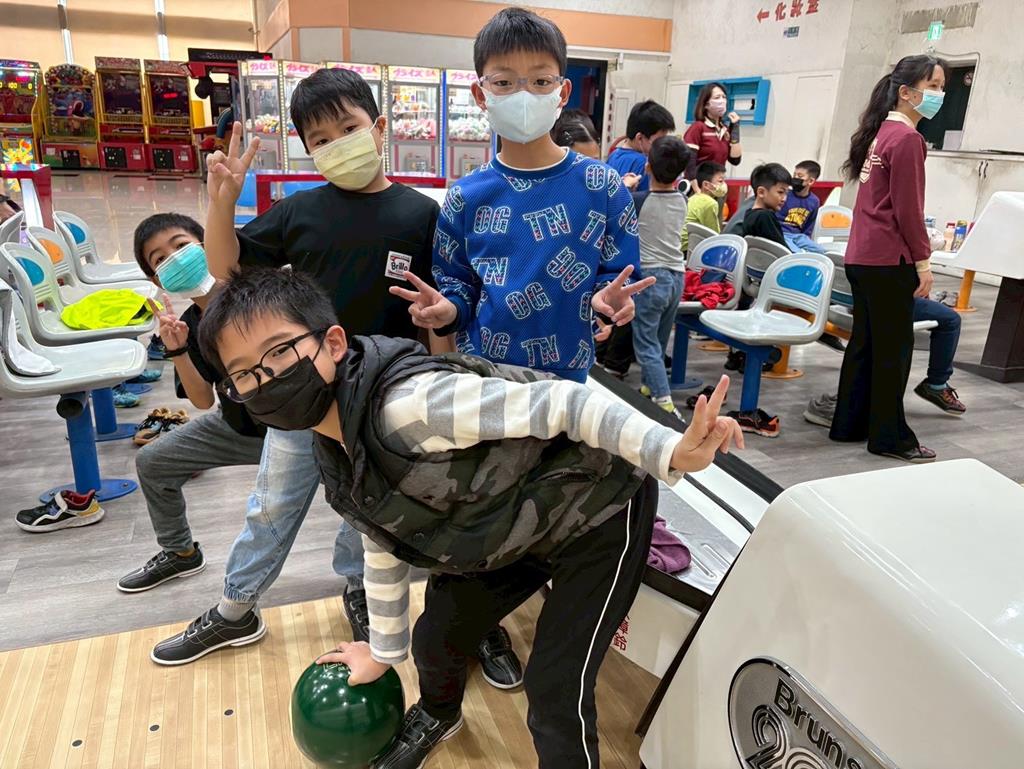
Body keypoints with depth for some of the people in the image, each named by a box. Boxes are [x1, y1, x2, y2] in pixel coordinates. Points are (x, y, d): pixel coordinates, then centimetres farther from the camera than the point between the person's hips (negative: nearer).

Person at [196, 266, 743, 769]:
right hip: (515, 528, 8)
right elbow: (383, 550, 11)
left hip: (597, 505, -8)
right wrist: (384, 650, 22)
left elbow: (561, 403, -35)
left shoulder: (406, 402, -34)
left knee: (554, 687, -8)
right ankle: (437, 717, 53)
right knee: (437, 638, 18)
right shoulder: (338, 463, -4)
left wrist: (673, 453, -44)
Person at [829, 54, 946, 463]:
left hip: (862, 257, 9)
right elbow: (907, 209, -15)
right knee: (893, 349, 0)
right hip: (889, 260, -9)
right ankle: (890, 437, 11)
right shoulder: (907, 138, -13)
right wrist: (923, 261, -9)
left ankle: (848, 424, 23)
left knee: (864, 342, 15)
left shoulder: (880, 131, 14)